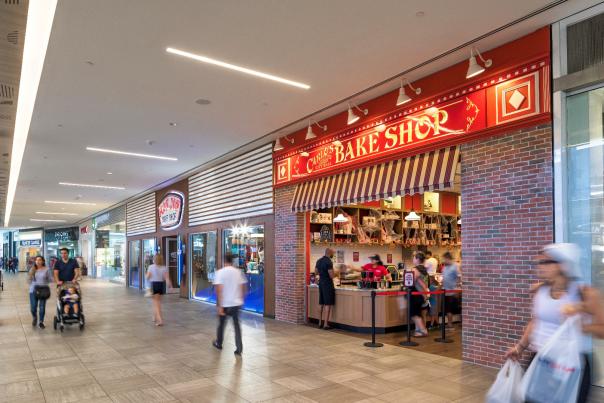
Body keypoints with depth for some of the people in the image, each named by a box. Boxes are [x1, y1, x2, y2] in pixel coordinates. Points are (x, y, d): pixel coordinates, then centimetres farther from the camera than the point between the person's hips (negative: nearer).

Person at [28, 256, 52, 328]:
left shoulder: (46, 269, -1)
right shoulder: (32, 270, 5)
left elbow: (50, 280, 2)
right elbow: (30, 280, 9)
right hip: (33, 290, 1)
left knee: (42, 307, 1)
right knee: (33, 307, -1)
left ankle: (41, 322, 19)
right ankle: (34, 318, 32)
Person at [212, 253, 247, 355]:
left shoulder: (220, 272, -11)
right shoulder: (239, 272, 1)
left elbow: (219, 290, -17)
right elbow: (243, 288, 6)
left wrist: (219, 306, -16)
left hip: (225, 304, -2)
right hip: (236, 303, 2)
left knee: (221, 323, 18)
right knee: (236, 324, 9)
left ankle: (219, 343, 37)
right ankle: (239, 348, 1)